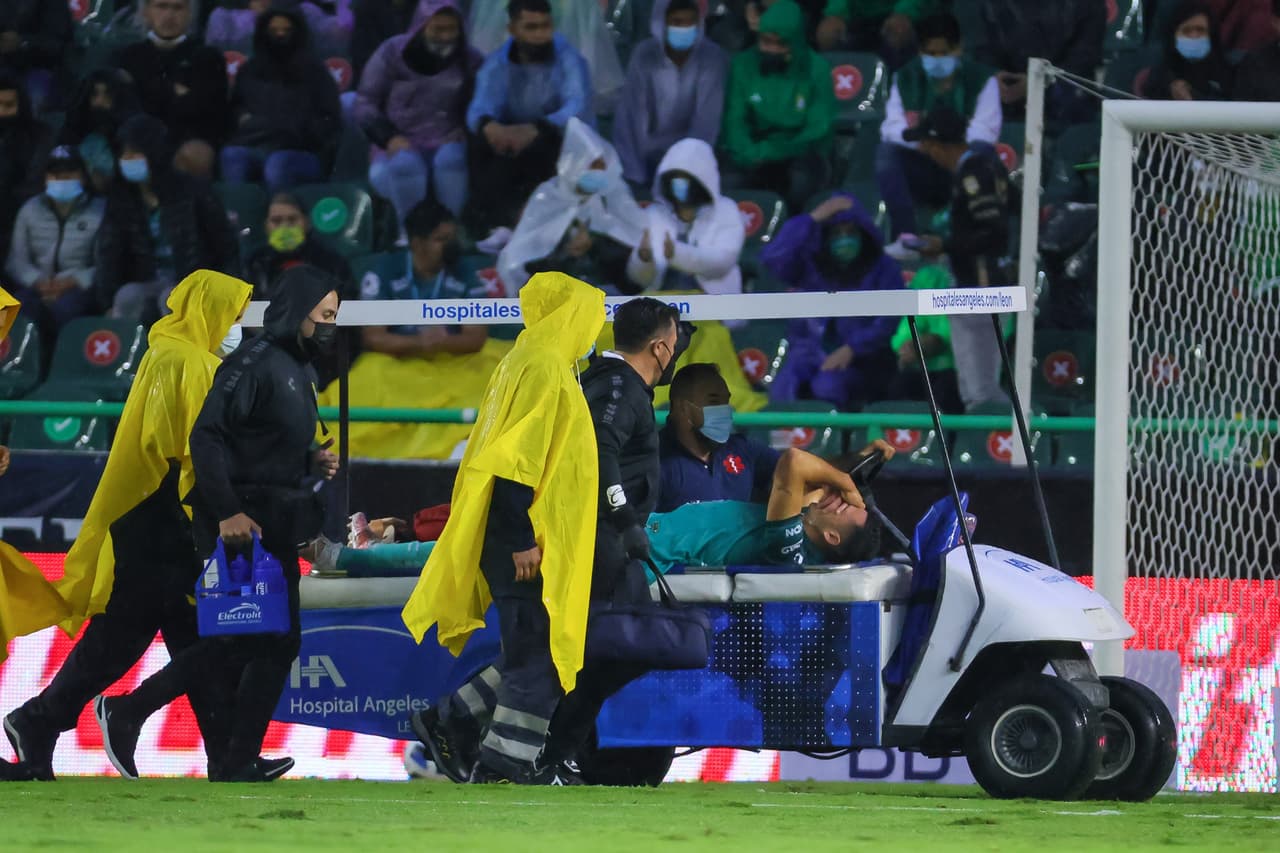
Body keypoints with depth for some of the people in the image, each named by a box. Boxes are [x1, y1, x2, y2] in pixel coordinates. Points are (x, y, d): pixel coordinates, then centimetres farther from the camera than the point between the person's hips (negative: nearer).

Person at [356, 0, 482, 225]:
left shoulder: (470, 61, 7)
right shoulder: (392, 53, 4)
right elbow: (365, 103, 5)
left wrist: (466, 130, -12)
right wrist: (389, 137, -11)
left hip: (447, 144, 1)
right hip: (400, 146, -1)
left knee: (451, 158, -36)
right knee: (406, 164, -37)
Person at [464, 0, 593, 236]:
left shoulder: (569, 61, -10)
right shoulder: (497, 64, -1)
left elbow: (578, 111, -27)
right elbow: (480, 108, -17)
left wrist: (534, 129, -45)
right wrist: (488, 125, -44)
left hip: (564, 148, -3)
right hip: (513, 148, 3)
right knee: (479, 141, -29)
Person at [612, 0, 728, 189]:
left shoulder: (713, 58, -15)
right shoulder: (644, 55, -12)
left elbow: (706, 120, -19)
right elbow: (632, 116, -15)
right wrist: (634, 174, -23)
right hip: (651, 159, 1)